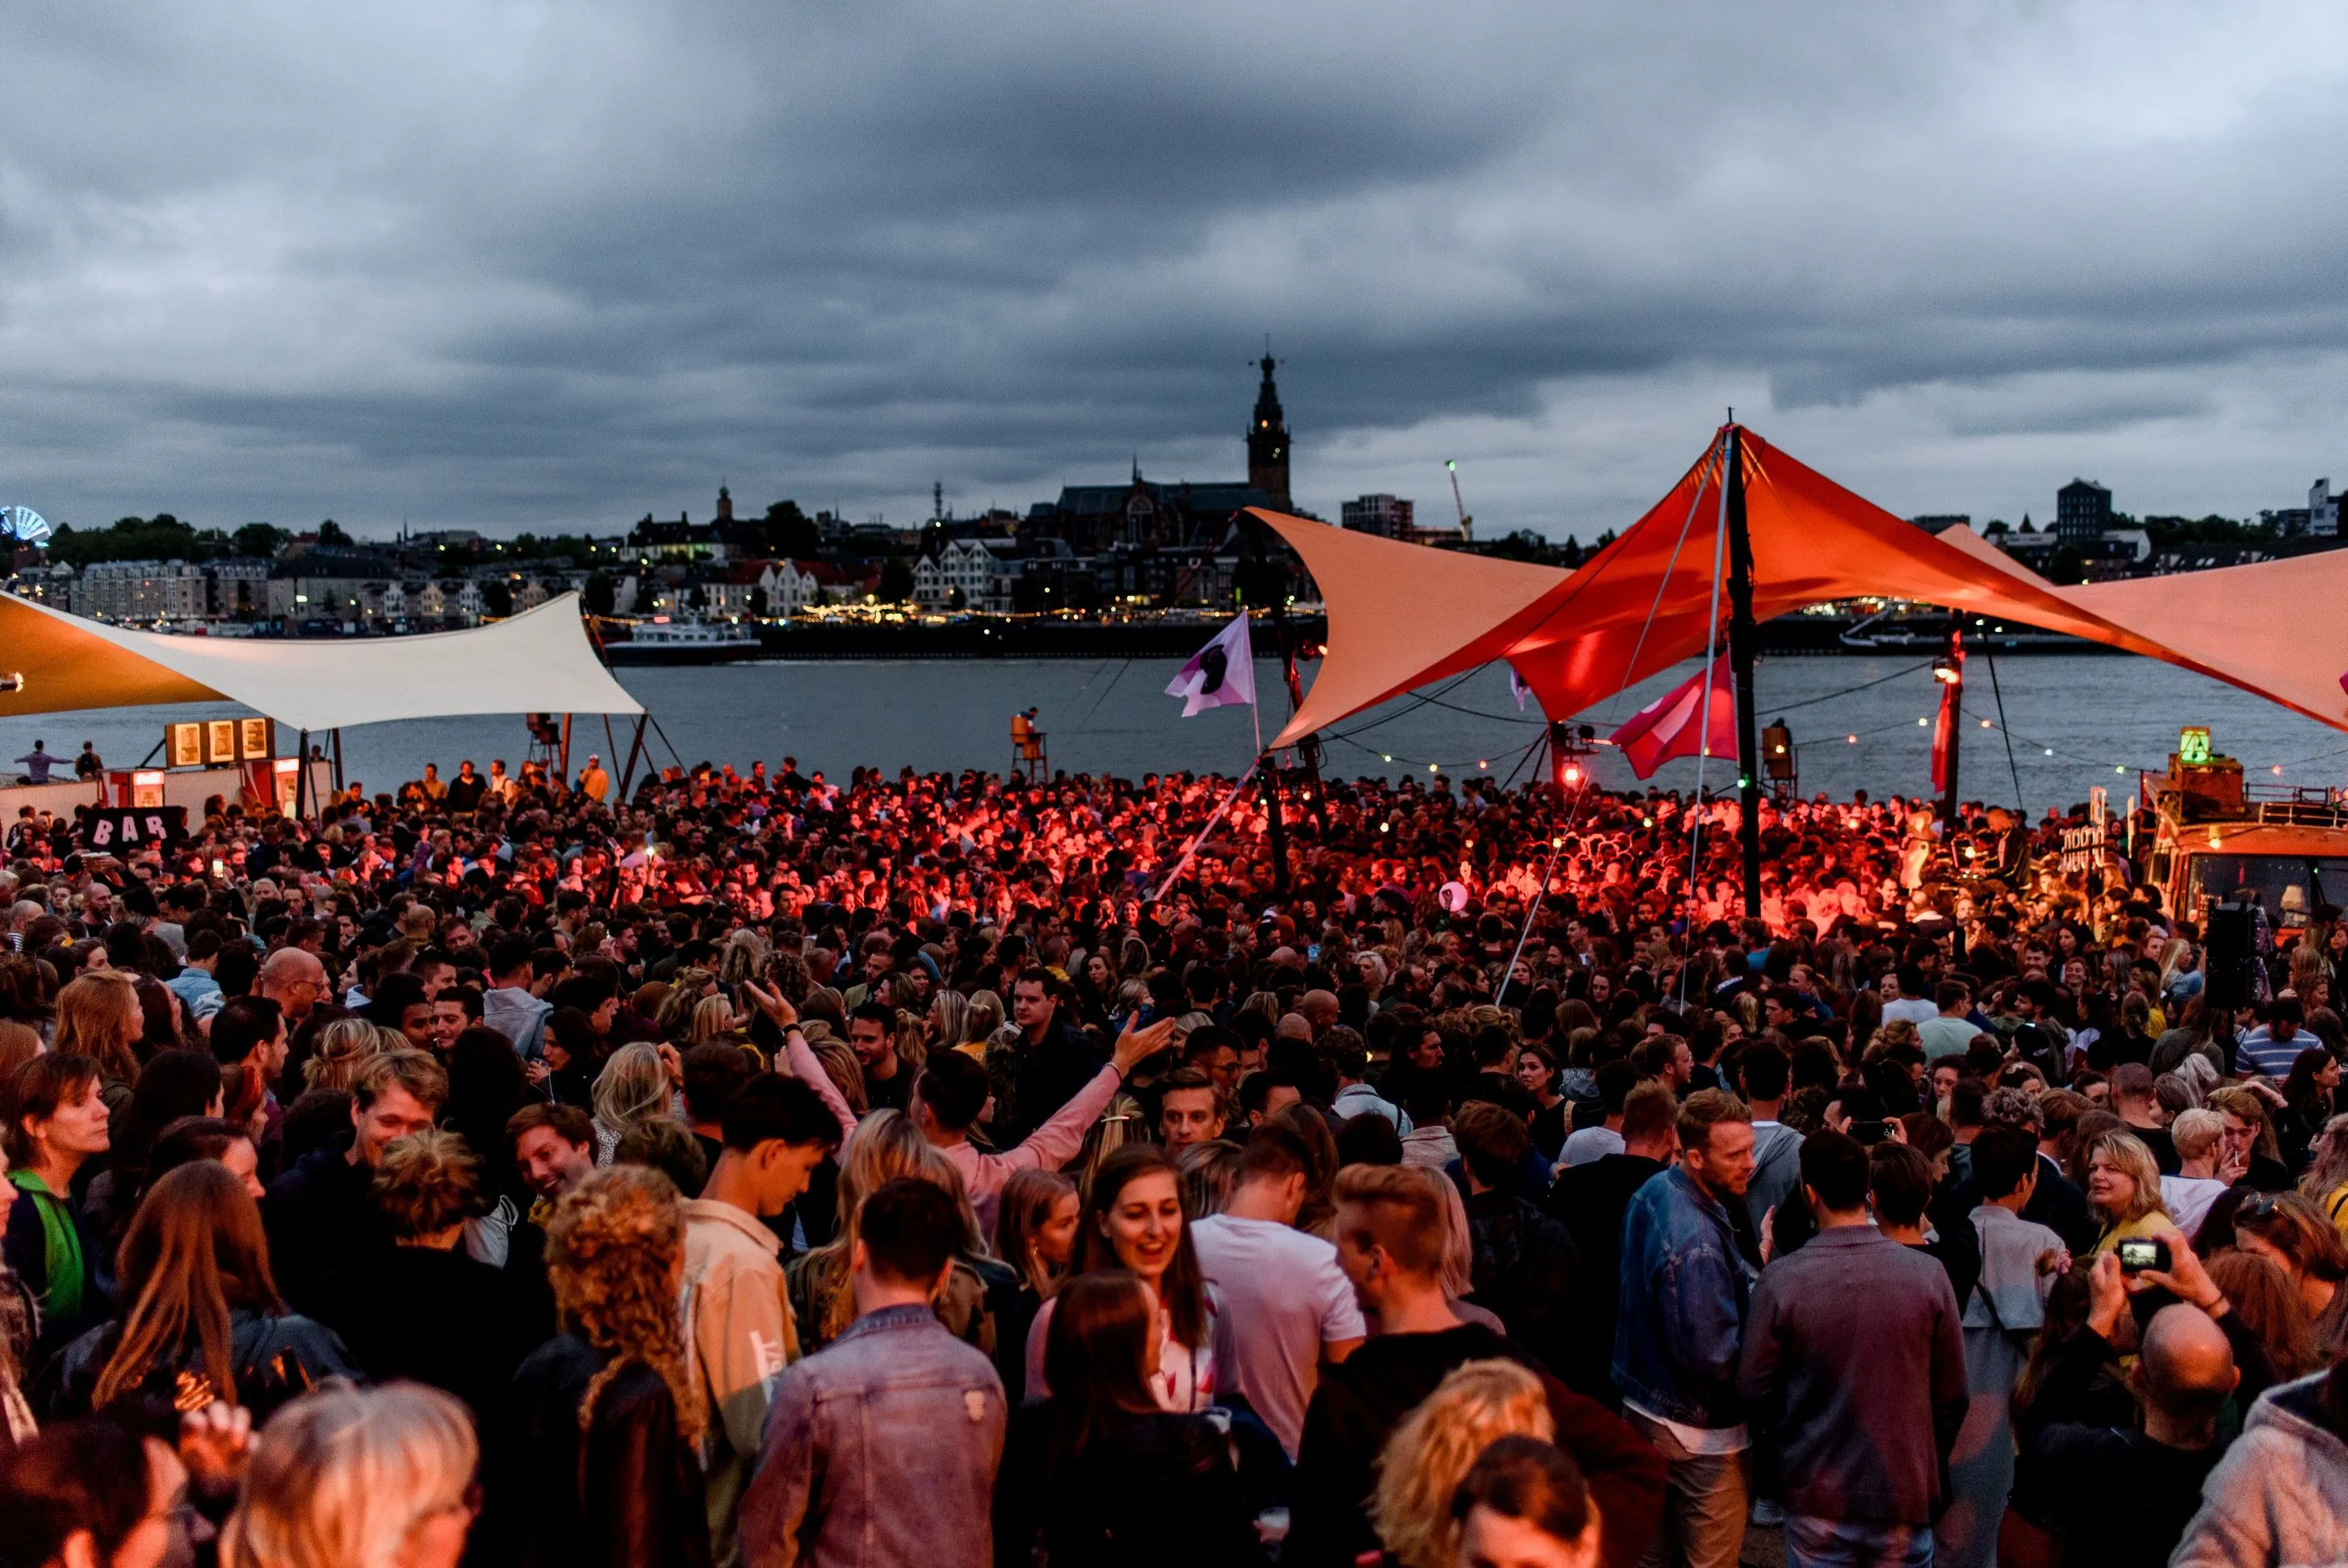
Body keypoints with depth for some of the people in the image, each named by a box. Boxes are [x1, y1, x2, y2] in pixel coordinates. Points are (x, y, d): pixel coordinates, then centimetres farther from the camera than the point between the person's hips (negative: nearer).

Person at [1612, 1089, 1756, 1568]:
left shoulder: (1653, 1191, -2)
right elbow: (1713, 1357, -29)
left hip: (1642, 1399, 9)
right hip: (1698, 1430, -9)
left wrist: (1750, 1283, -1)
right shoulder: (1696, 1246, -32)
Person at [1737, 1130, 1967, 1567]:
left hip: (1817, 1498, 0)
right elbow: (1953, 1394, -4)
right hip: (1904, 1496, 1)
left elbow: (1754, 1389, -6)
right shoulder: (1928, 1274, -13)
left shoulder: (1781, 1280, -15)